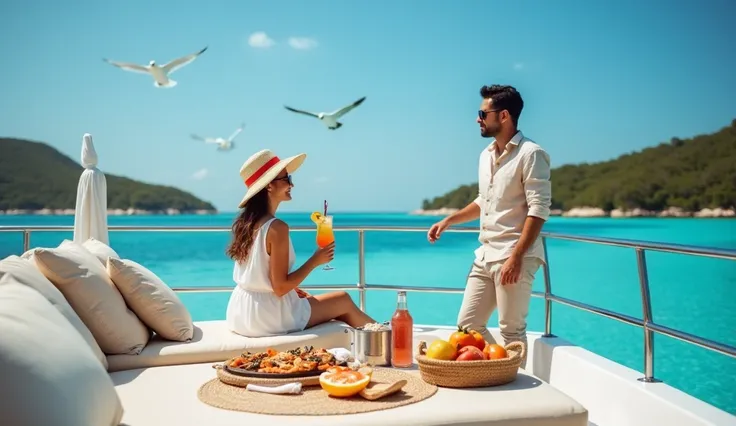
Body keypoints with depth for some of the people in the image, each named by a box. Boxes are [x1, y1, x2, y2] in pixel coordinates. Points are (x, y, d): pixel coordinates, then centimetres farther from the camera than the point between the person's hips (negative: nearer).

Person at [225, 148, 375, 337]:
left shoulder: (244, 222, 4)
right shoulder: (276, 228, -22)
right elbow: (280, 287, -22)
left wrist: (293, 290, 14)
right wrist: (315, 260, -13)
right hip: (267, 316, -8)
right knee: (344, 300, 11)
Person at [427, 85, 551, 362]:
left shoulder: (530, 154, -10)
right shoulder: (486, 155, 15)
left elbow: (539, 210, -17)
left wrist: (516, 257, -22)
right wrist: (448, 221, 20)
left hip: (513, 257, -8)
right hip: (485, 256, 9)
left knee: (511, 331, -2)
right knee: (467, 325, 10)